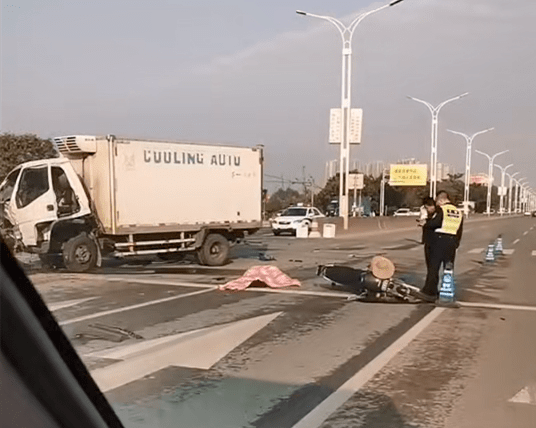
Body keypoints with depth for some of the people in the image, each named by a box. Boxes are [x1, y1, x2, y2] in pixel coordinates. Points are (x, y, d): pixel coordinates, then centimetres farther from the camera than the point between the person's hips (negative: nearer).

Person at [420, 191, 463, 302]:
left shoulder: (441, 209, -7)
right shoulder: (459, 212, 14)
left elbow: (434, 223, -21)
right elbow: (460, 231, 16)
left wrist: (425, 225, -4)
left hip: (439, 240, -6)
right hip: (452, 242, 6)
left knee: (433, 267, 0)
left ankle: (430, 291, 1)